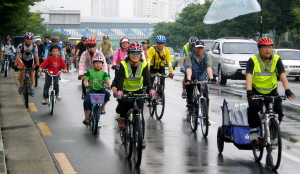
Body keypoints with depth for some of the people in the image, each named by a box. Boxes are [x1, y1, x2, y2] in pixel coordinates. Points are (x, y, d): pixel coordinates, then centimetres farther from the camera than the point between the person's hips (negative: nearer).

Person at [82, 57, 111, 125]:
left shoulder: (103, 73, 6)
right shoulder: (89, 72, 5)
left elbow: (107, 80, -6)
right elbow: (85, 80, -3)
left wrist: (109, 85, -29)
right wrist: (86, 84, -27)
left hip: (100, 89, 1)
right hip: (91, 90, -1)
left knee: (107, 94, -31)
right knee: (86, 101, -27)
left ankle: (102, 107, -2)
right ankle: (86, 118, -16)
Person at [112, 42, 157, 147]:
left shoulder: (143, 65, -10)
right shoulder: (124, 64, -14)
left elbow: (147, 78, -22)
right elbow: (120, 78, -26)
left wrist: (150, 89, -41)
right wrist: (119, 90, -44)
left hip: (138, 91, 0)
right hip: (125, 91, 0)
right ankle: (122, 117, 19)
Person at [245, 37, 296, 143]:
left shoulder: (276, 59, -10)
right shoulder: (253, 60, -16)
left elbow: (282, 75, -20)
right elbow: (249, 76, -28)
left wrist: (287, 90, -35)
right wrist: (249, 91, -44)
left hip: (271, 91, 2)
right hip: (256, 91, -2)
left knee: (278, 112, -14)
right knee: (253, 107, -28)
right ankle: (253, 131, -12)